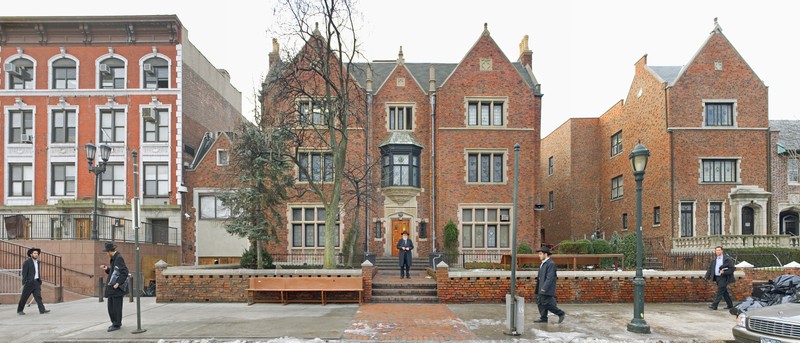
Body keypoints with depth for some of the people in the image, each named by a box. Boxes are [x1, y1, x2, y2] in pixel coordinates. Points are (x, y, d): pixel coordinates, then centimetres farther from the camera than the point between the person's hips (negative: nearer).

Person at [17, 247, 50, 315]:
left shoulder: (37, 262, 13)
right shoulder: (27, 262, -8)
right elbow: (24, 273, -11)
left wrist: (40, 282, 16)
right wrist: (24, 284, -15)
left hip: (36, 282, 5)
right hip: (29, 282, -5)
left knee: (38, 296, -3)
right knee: (24, 297, 6)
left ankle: (42, 310, -10)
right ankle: (19, 310, 22)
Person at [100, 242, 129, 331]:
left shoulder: (119, 258, -15)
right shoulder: (114, 259, 15)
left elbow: (125, 272, -23)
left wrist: (118, 283, -23)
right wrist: (106, 269, 8)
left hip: (117, 288, -10)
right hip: (111, 288, 10)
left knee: (116, 306, -2)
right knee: (110, 306, 15)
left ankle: (117, 324, 6)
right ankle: (115, 322, 27)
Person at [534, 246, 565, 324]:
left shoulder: (551, 264, -15)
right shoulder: (543, 263, 16)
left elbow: (550, 277, -21)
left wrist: (544, 288, -24)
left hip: (547, 289, -10)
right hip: (541, 288, 10)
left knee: (547, 303, -8)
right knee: (540, 302, 8)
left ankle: (561, 314, 6)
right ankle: (543, 318, 13)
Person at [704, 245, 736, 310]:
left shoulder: (727, 259, -7)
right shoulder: (714, 259, 11)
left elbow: (732, 268, -8)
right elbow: (710, 268, 11)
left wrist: (724, 272, -19)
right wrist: (707, 276, 2)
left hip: (723, 277, -6)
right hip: (717, 277, 6)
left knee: (720, 291, -9)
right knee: (724, 292, 14)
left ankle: (714, 305, -12)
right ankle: (730, 305, 26)